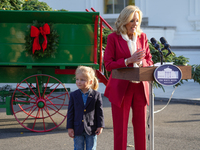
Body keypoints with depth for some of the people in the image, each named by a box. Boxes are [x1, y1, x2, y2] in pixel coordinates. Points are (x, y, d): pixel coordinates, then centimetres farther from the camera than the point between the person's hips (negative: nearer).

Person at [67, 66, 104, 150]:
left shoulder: (96, 95, -3)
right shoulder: (73, 95, 1)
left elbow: (99, 111, 0)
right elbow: (70, 112, 3)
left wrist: (100, 126, -3)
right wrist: (70, 127, -1)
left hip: (91, 129, -1)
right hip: (77, 130, 1)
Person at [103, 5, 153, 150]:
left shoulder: (142, 37, 10)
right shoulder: (113, 38, -2)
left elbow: (149, 61, 14)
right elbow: (108, 64, -5)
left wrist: (140, 61, -9)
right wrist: (129, 61, -16)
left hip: (140, 87, 4)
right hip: (121, 88, -4)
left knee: (140, 124, 7)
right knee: (120, 126, -1)